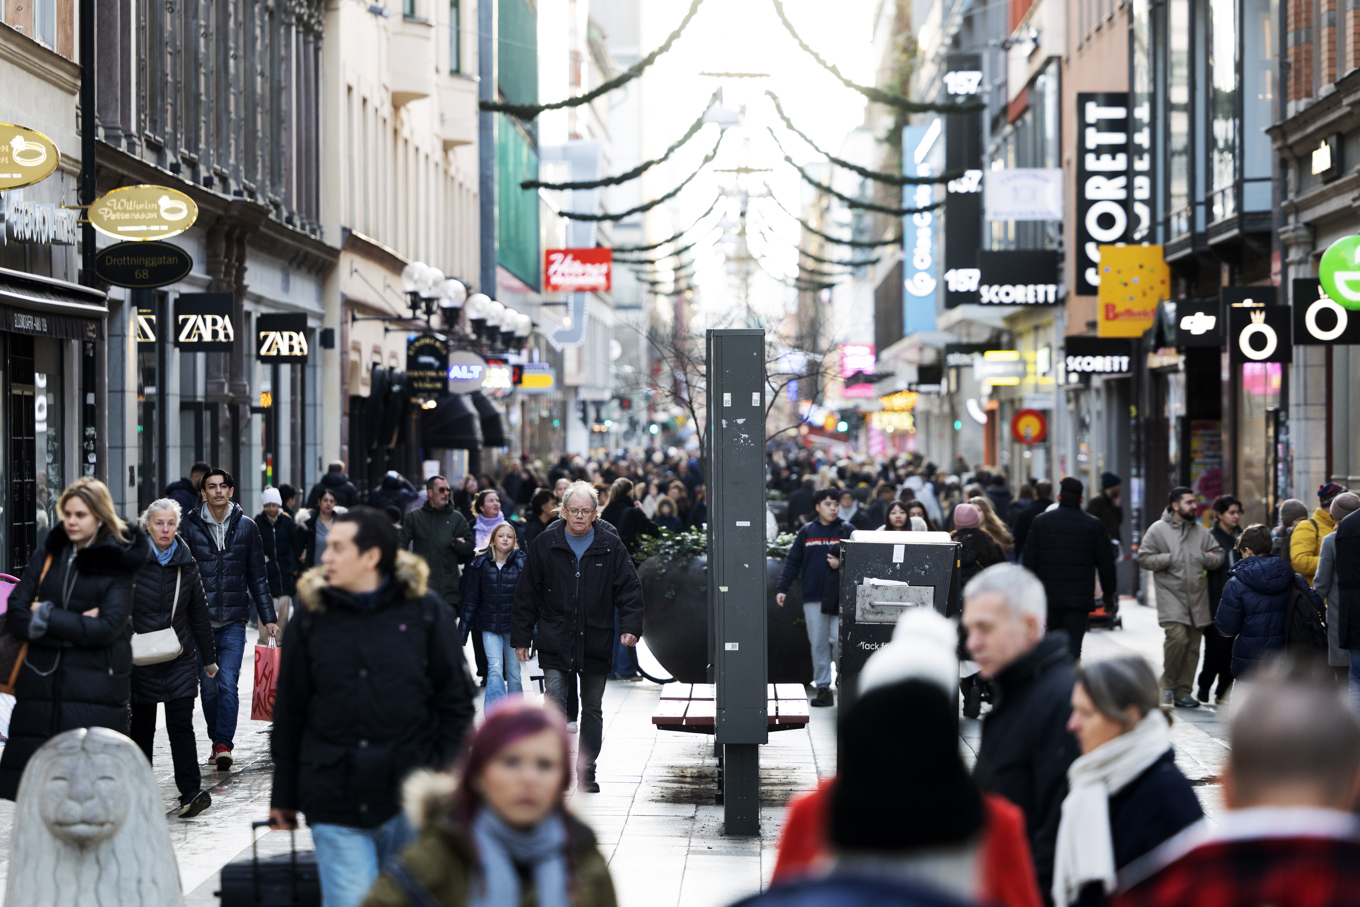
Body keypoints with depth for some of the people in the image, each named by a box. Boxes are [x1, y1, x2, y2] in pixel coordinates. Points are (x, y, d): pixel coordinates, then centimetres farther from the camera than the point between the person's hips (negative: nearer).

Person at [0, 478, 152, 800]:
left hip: (95, 689, -4)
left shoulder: (117, 563, 0)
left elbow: (107, 628, -11)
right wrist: (73, 629, -10)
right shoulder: (47, 555, 10)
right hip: (41, 680, 4)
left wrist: (46, 616, -7)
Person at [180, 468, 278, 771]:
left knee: (228, 684, -11)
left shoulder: (246, 527, 5)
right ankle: (217, 739, 22)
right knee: (208, 686, 6)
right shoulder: (190, 526, 1)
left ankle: (223, 744, -10)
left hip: (234, 620, 0)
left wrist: (268, 617, 6)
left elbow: (257, 576, 10)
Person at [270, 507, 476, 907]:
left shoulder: (425, 612, 1)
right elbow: (289, 713, 7)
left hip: (412, 800, 0)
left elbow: (456, 701, 5)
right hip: (335, 803, 0)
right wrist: (284, 797, 7)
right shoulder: (312, 617, 4)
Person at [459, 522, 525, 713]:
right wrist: (463, 629, 4)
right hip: (490, 626, 0)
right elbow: (471, 598, 5)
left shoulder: (522, 563, -2)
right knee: (495, 670, -13)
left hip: (514, 625, 0)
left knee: (514, 672, 7)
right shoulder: (480, 563, 1)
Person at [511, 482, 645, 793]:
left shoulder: (611, 548, 3)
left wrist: (630, 627, -11)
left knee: (592, 709, 10)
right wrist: (521, 637, 2)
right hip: (555, 641, -1)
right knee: (554, 704, -12)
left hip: (596, 641, 1)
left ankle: (586, 771, 20)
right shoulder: (545, 545, 2)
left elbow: (629, 590, 4)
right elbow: (527, 593, 5)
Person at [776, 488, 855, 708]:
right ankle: (823, 688, 7)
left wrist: (841, 564, -13)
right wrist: (782, 588, 2)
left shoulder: (847, 531, 4)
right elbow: (793, 562, 9)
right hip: (813, 597, 2)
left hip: (840, 597, -2)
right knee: (818, 644, 3)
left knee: (840, 640, -8)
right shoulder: (806, 532, 9)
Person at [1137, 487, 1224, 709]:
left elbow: (1218, 555, 17)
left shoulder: (1201, 531, 15)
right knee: (1177, 636, -21)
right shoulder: (1158, 530, 1)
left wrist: (1205, 559, -4)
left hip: (1197, 597, 5)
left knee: (1193, 646, 4)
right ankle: (1167, 684, -2)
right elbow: (1144, 558, -1)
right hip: (1171, 595, -5)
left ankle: (1183, 692, 13)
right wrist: (1169, 559, -12)